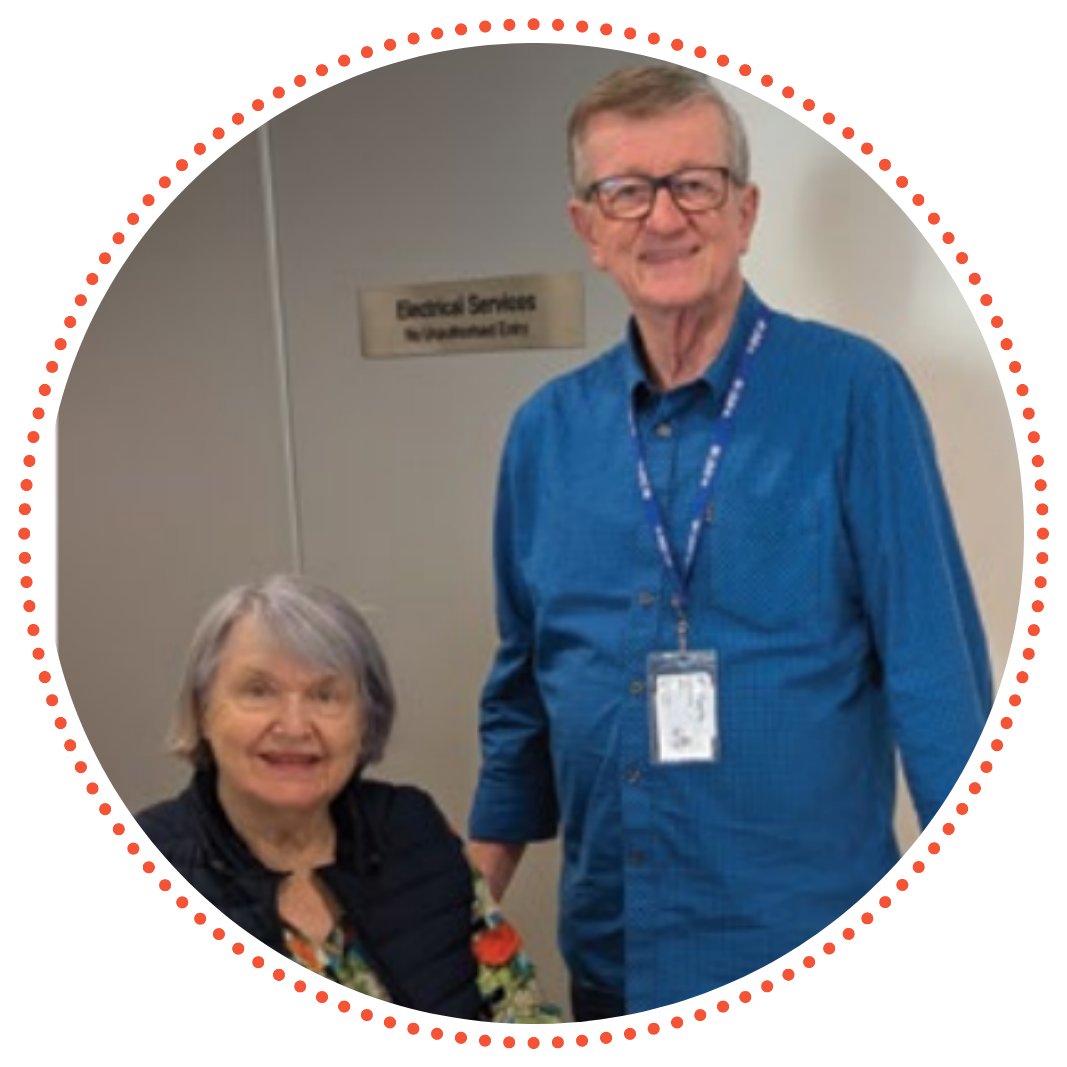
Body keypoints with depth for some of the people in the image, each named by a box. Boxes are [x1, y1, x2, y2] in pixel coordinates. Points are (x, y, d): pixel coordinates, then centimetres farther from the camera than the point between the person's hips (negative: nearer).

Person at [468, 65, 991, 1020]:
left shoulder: (852, 395, -11)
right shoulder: (547, 431, 3)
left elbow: (935, 672, -11)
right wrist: (476, 893, 12)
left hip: (811, 940, -4)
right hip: (611, 946, 4)